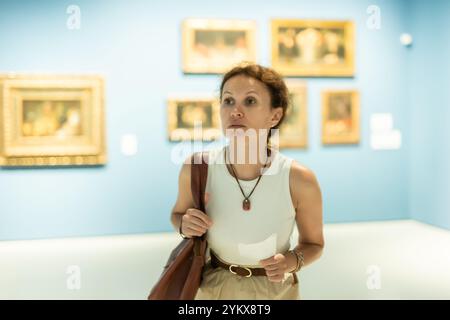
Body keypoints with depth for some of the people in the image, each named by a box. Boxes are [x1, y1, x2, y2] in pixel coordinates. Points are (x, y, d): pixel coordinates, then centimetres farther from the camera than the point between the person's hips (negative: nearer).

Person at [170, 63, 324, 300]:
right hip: (213, 287, 1)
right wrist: (185, 225, -21)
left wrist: (291, 261, -25)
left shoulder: (299, 180, -25)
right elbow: (178, 214, 0)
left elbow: (313, 244, -6)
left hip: (275, 290, -1)